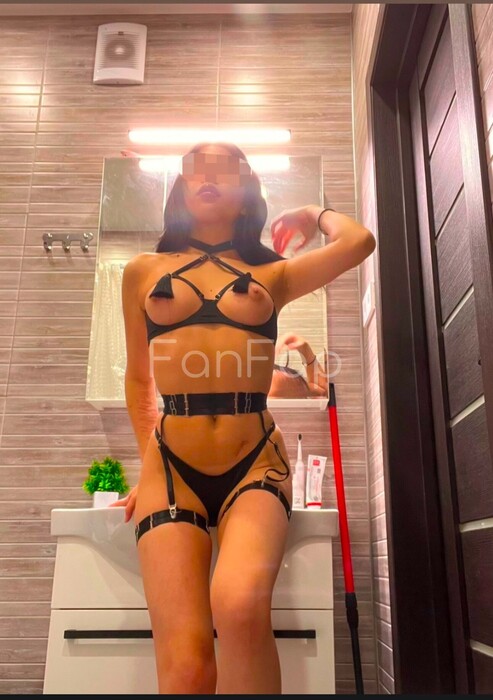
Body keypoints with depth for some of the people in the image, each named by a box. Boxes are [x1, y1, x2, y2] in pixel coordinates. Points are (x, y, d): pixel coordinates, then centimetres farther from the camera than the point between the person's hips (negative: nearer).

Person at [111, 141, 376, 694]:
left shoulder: (273, 275, 13)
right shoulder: (143, 271, 15)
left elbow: (358, 242, -3)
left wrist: (313, 213, 17)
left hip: (256, 461, 0)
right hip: (171, 465, 1)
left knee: (240, 605, -32)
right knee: (185, 662, -17)